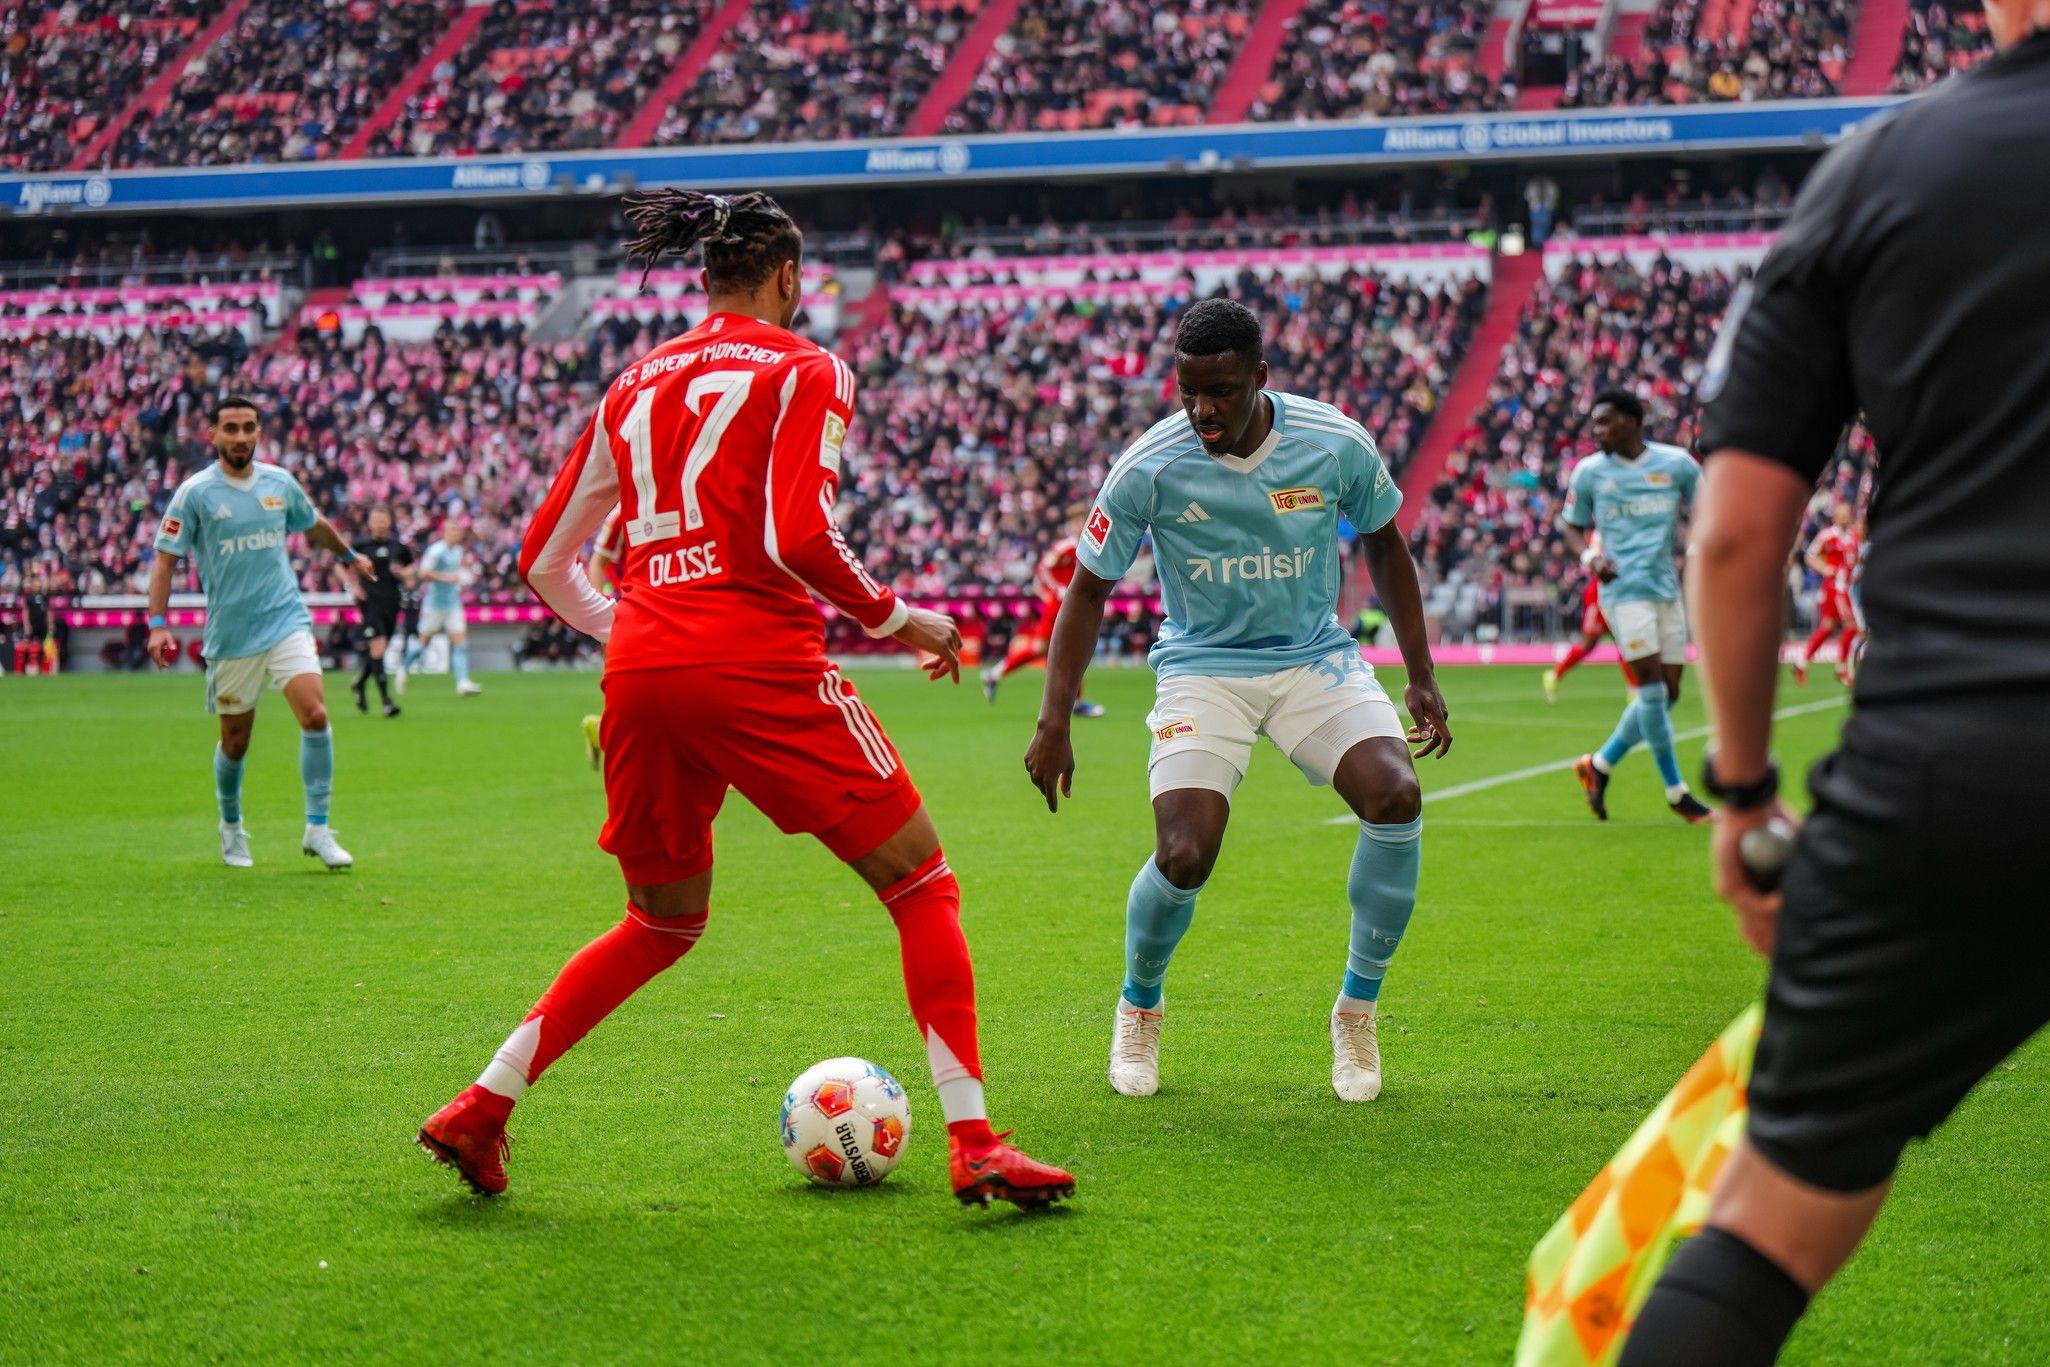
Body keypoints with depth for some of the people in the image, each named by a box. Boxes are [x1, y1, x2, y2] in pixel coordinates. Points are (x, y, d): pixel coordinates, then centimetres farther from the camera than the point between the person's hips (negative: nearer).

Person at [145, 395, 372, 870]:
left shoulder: (280, 483, 5)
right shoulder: (195, 493, -6)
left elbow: (315, 526, 25)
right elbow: (165, 559, -5)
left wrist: (349, 556, 40)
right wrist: (158, 624, -15)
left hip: (287, 621, 2)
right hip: (230, 634, -2)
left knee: (315, 715, -17)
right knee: (235, 742, 8)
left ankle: (318, 829, -7)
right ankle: (231, 828, 34)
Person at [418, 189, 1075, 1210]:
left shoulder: (635, 385, 18)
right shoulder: (804, 370, 1)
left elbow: (542, 561, 19)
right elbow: (799, 537, -14)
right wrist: (895, 619, 0)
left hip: (642, 668, 6)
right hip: (757, 657, -6)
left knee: (662, 925, 23)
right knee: (921, 884, 3)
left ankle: (477, 1111, 16)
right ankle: (972, 1144, -7)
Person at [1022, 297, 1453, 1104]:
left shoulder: (1337, 445, -12)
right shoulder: (1149, 468, -16)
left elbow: (1384, 546, 7)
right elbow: (1089, 589, -6)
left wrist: (1421, 676, 4)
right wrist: (1054, 723, -11)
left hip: (1316, 658, 2)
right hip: (1202, 668, -2)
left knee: (1395, 796, -25)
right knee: (1183, 857, -22)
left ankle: (1357, 1011, -3)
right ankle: (1139, 1008, 13)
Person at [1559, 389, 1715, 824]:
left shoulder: (1675, 463, 3)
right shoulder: (1588, 472, 1)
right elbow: (1572, 526, 9)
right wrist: (1589, 556, -11)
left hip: (1667, 589, 4)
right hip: (1624, 589, -4)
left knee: (1668, 693, 5)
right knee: (1652, 687, -12)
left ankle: (1599, 765, 21)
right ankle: (1676, 793, -2)